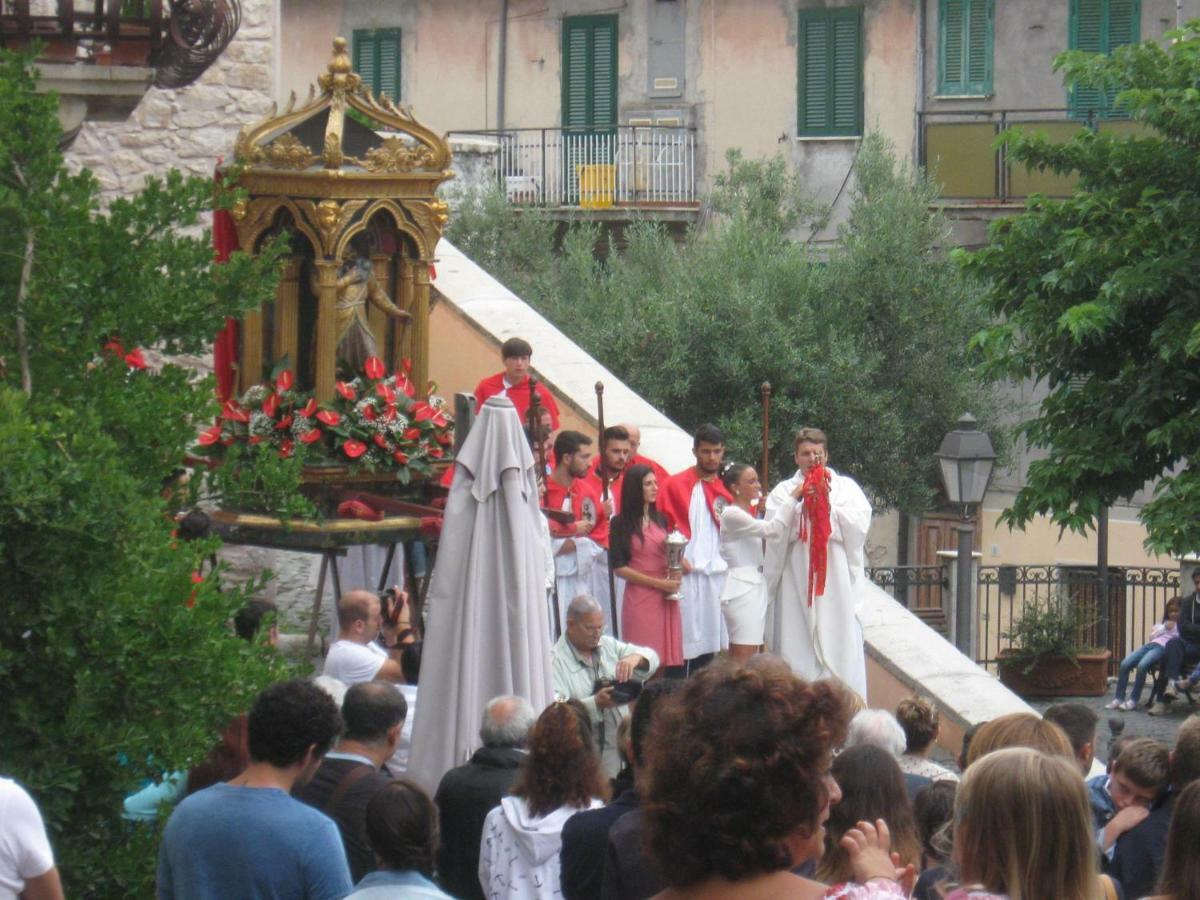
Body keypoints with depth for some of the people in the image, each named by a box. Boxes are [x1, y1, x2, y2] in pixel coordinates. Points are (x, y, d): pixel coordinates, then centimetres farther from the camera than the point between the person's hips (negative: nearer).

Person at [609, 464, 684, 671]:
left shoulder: (660, 520, 14)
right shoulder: (621, 524, -1)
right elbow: (619, 568, -6)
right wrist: (658, 583, -10)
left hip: (666, 599, 5)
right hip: (640, 598, -5)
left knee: (668, 660, 0)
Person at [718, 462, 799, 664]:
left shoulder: (750, 513, 17)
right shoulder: (731, 514, -11)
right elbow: (772, 530, -19)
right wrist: (793, 498, -16)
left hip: (755, 587, 9)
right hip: (740, 589, -9)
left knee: (749, 657, 6)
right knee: (743, 658, -12)